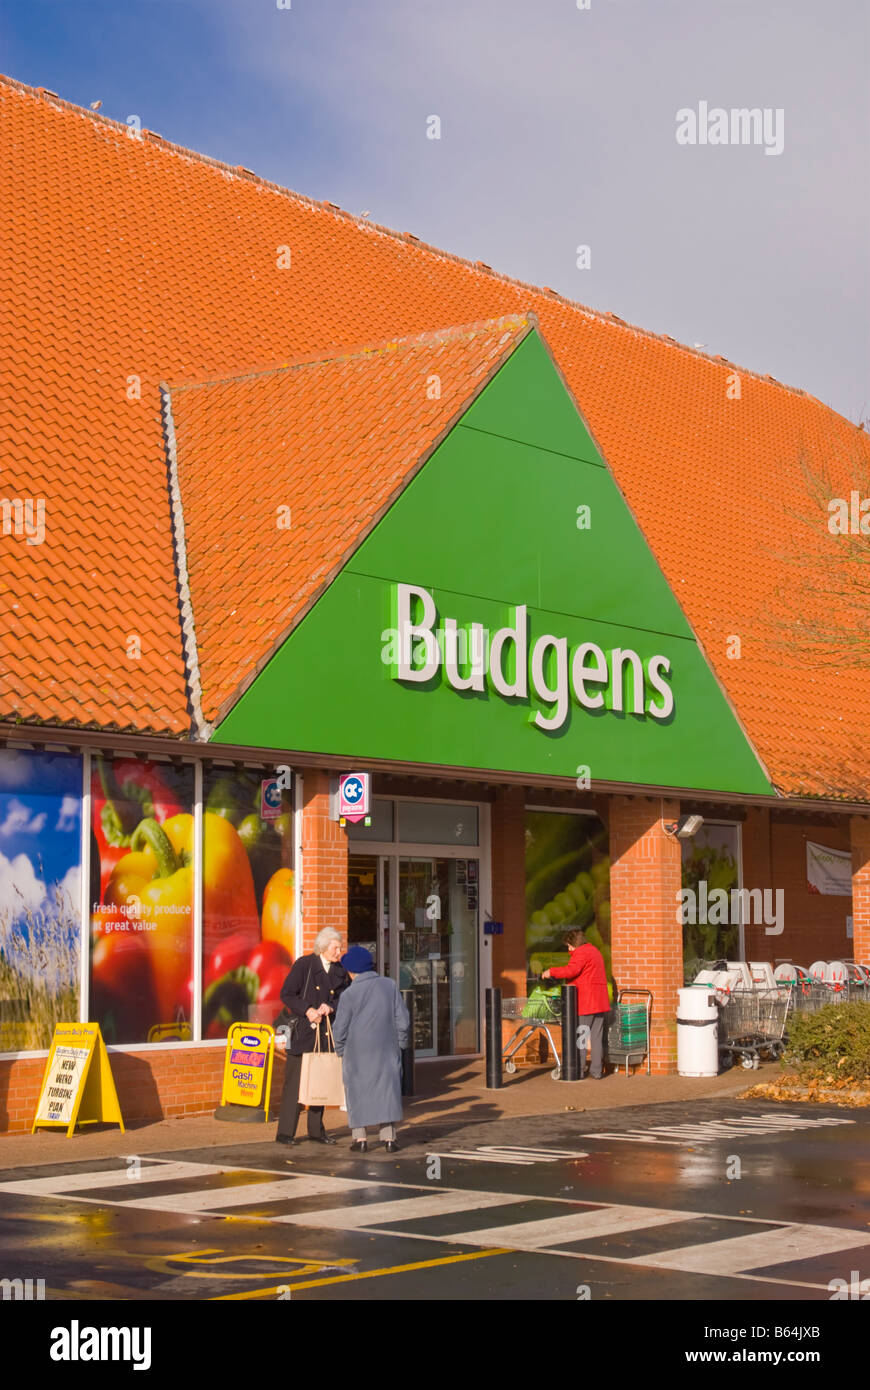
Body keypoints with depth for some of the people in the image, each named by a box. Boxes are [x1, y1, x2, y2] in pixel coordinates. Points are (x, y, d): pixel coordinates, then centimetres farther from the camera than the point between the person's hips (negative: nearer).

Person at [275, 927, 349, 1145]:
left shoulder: (340, 972, 10)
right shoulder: (304, 965, -4)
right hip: (302, 1031, -5)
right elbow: (286, 994, -6)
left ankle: (316, 1131, 19)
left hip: (326, 1035, 5)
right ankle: (285, 1133, -1)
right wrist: (307, 1010, -16)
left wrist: (331, 1007, -10)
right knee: (295, 1080, -5)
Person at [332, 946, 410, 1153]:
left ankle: (360, 1138, 7)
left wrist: (341, 1052, 11)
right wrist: (399, 1044, 12)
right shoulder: (391, 986, -2)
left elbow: (340, 1029, -5)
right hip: (386, 1051, 2)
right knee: (387, 1090, 8)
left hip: (357, 1053, -2)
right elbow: (403, 1021, 0)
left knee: (358, 1092, 8)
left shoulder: (349, 994, -10)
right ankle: (389, 1137, 5)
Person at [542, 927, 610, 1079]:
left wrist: (551, 972, -14)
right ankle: (597, 1071, 8)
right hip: (600, 1003, 9)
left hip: (585, 1004, -9)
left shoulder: (581, 953, -10)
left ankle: (578, 1071, -1)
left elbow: (571, 970, -24)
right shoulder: (595, 951, 21)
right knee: (597, 1038, 8)